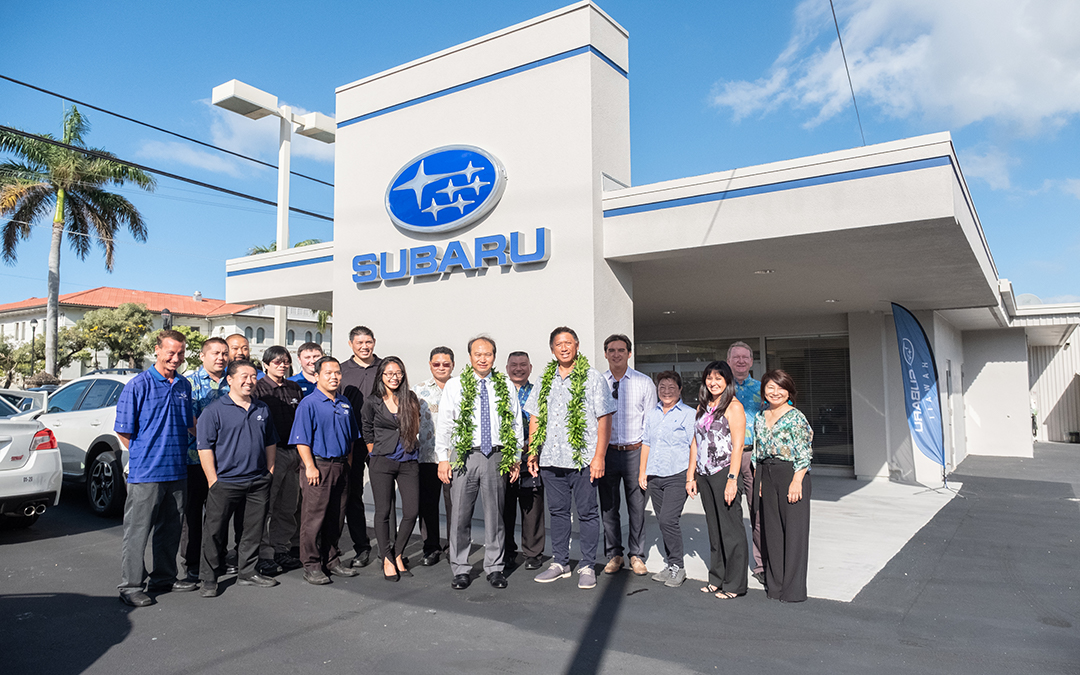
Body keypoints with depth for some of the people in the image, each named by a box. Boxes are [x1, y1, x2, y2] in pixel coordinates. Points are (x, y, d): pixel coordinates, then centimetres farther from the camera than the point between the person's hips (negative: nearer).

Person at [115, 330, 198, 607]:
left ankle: (164, 578, 28)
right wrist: (144, 455, -3)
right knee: (137, 530, 1)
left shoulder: (184, 385, 10)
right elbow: (124, 431, -6)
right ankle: (131, 585, 12)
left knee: (171, 529, 15)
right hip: (145, 472, -6)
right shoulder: (139, 385, -8)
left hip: (177, 471, 6)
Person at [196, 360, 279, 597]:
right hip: (225, 482, -5)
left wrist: (269, 472, 12)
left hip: (258, 482, 5)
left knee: (254, 529, 12)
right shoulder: (214, 410, -6)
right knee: (215, 531, 3)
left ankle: (248, 572, 26)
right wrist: (213, 481, -12)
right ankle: (209, 579, 17)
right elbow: (205, 447, -8)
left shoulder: (262, 409, 11)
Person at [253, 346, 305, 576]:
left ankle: (282, 550, 22)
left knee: (289, 506, 11)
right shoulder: (258, 389, -4)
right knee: (266, 507, -1)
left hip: (293, 452, 6)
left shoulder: (295, 389, 13)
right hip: (270, 453, -6)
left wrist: (301, 453, 14)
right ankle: (264, 555, 7)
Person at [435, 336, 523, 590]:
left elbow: (516, 423, 12)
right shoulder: (454, 386, 5)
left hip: (497, 457, 1)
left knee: (495, 514, 7)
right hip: (464, 455, -1)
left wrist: (516, 457, 8)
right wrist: (443, 459, -1)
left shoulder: (506, 387, 9)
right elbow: (444, 424, 4)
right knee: (460, 515, 2)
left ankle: (494, 568, 20)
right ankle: (461, 570, 16)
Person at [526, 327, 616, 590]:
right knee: (557, 511, 12)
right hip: (550, 459, 5)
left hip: (582, 459, -4)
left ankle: (587, 567, 15)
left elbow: (604, 420, -6)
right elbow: (535, 418, 17)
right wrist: (532, 452, 9)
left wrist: (599, 457, -12)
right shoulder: (545, 380, 13)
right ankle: (560, 563, 25)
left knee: (587, 512, 3)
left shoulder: (592, 378, -2)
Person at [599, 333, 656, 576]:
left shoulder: (644, 382, 2)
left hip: (635, 451, -1)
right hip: (607, 452, 1)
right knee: (608, 506, 7)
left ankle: (637, 556, 20)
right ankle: (614, 555, 22)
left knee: (637, 506, 5)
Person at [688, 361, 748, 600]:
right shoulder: (703, 407, 15)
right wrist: (691, 476, 13)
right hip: (704, 474, 7)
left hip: (725, 471, -6)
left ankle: (734, 584, 10)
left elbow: (737, 446, -12)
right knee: (714, 528, 13)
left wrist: (732, 479, -18)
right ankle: (717, 579, 23)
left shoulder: (733, 407, -6)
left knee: (730, 528, 0)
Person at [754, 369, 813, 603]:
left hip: (791, 475, -6)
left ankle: (793, 588, 9)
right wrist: (760, 480, 11)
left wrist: (797, 481, -17)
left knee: (794, 529, -1)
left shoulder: (795, 417, -7)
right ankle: (775, 584, 22)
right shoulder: (760, 417, 12)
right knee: (771, 529, 10)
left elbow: (804, 454, -11)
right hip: (767, 477, 6)